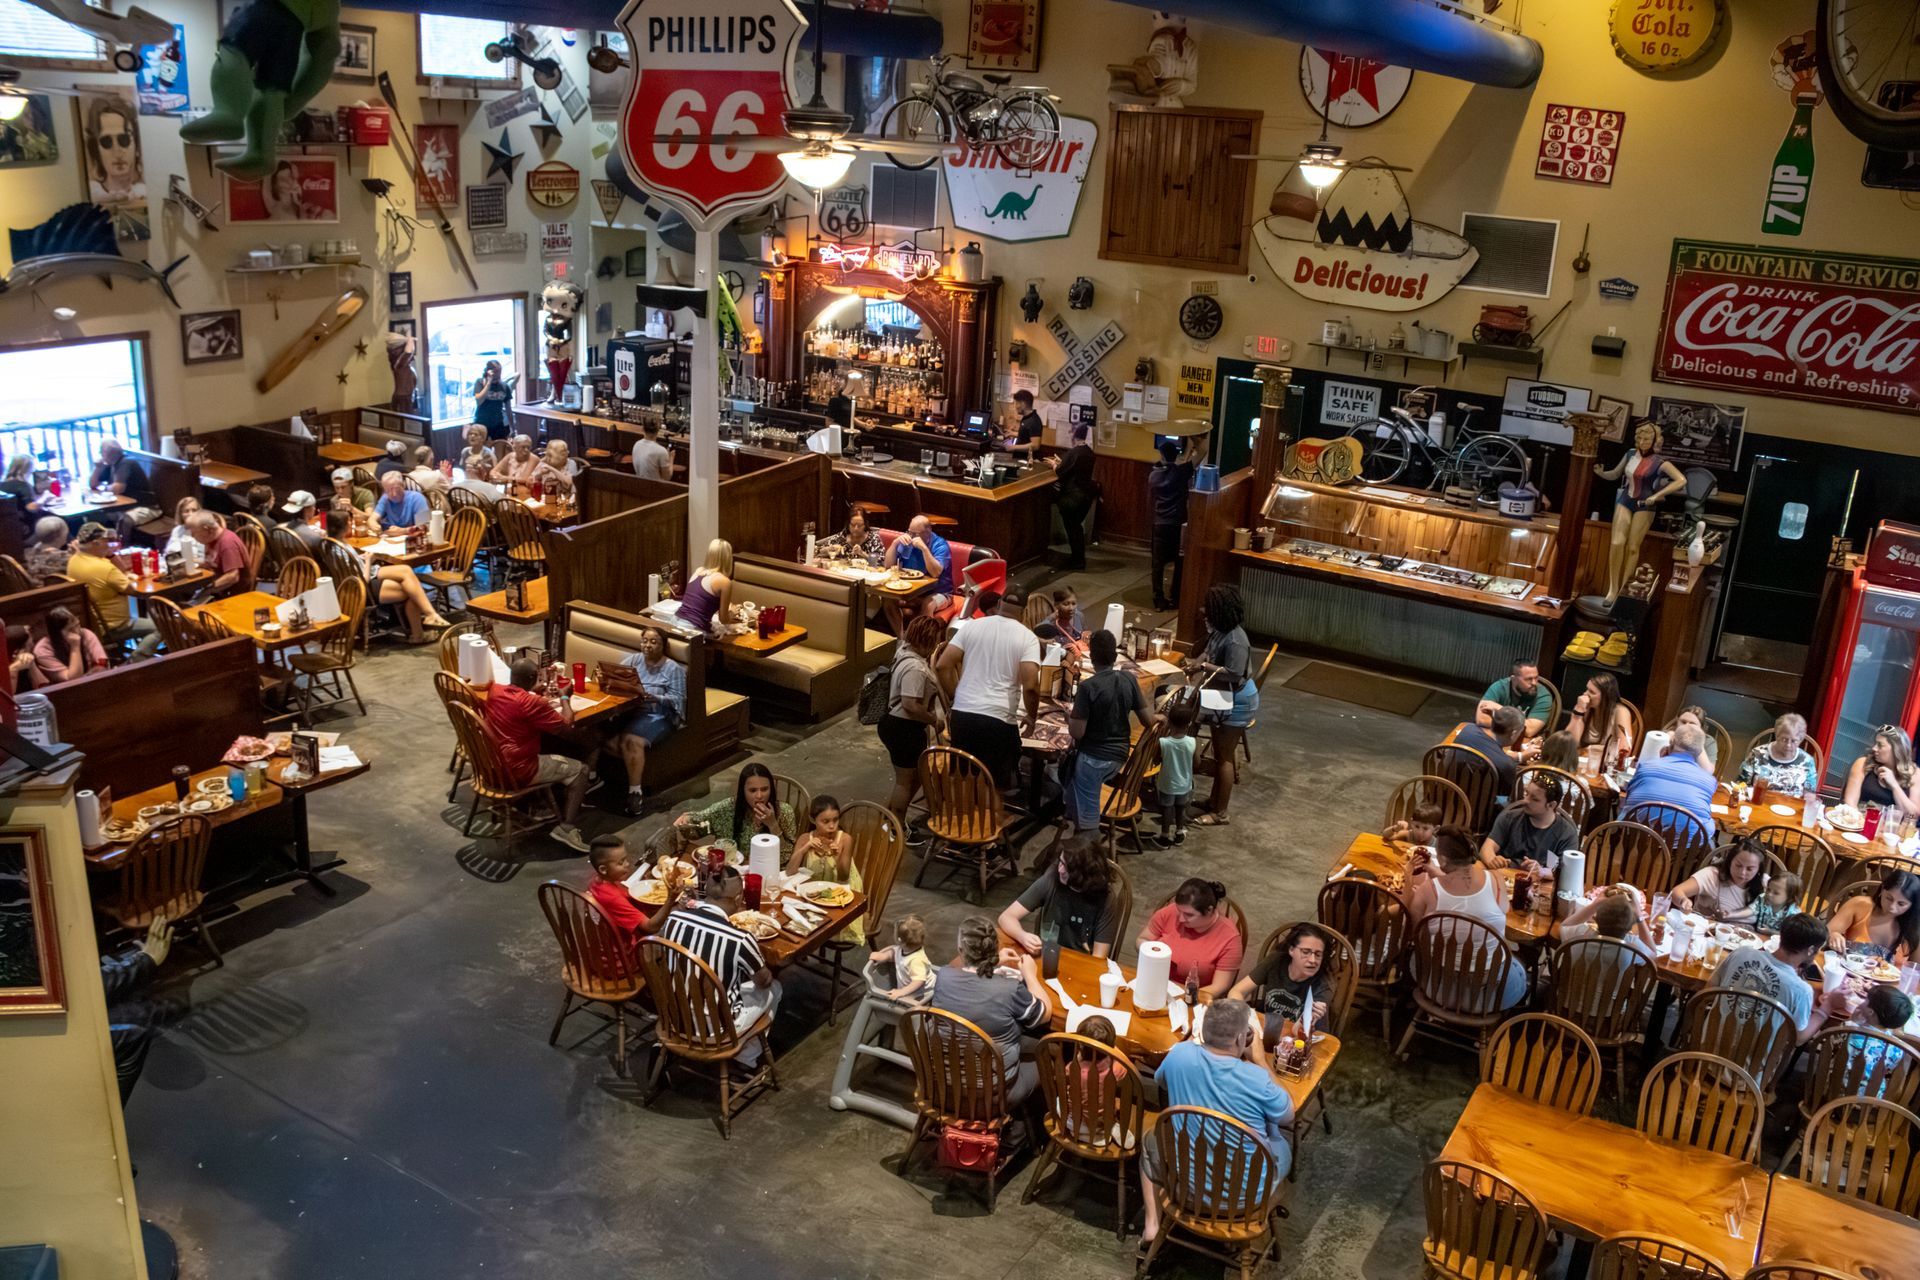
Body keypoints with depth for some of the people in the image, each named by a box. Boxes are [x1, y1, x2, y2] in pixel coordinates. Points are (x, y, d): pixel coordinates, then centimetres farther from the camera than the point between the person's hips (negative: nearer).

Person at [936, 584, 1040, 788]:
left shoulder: (972, 626, 7)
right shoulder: (1028, 638, -3)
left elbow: (942, 666, 4)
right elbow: (1030, 686, -14)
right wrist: (1032, 717, 3)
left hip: (962, 715, 4)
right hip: (998, 721, -4)